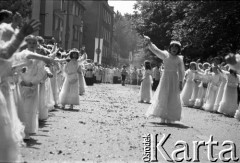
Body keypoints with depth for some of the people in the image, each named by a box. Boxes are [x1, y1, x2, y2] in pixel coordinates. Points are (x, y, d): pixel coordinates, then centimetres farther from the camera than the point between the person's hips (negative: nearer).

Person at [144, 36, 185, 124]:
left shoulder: (179, 59, 5)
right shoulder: (165, 55, 1)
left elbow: (181, 71, 9)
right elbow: (155, 50, -10)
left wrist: (181, 82, 4)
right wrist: (149, 43, -25)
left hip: (174, 78, 1)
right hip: (165, 77, -1)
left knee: (172, 98, 1)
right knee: (163, 96, -3)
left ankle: (169, 118, 8)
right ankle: (162, 118, 2)